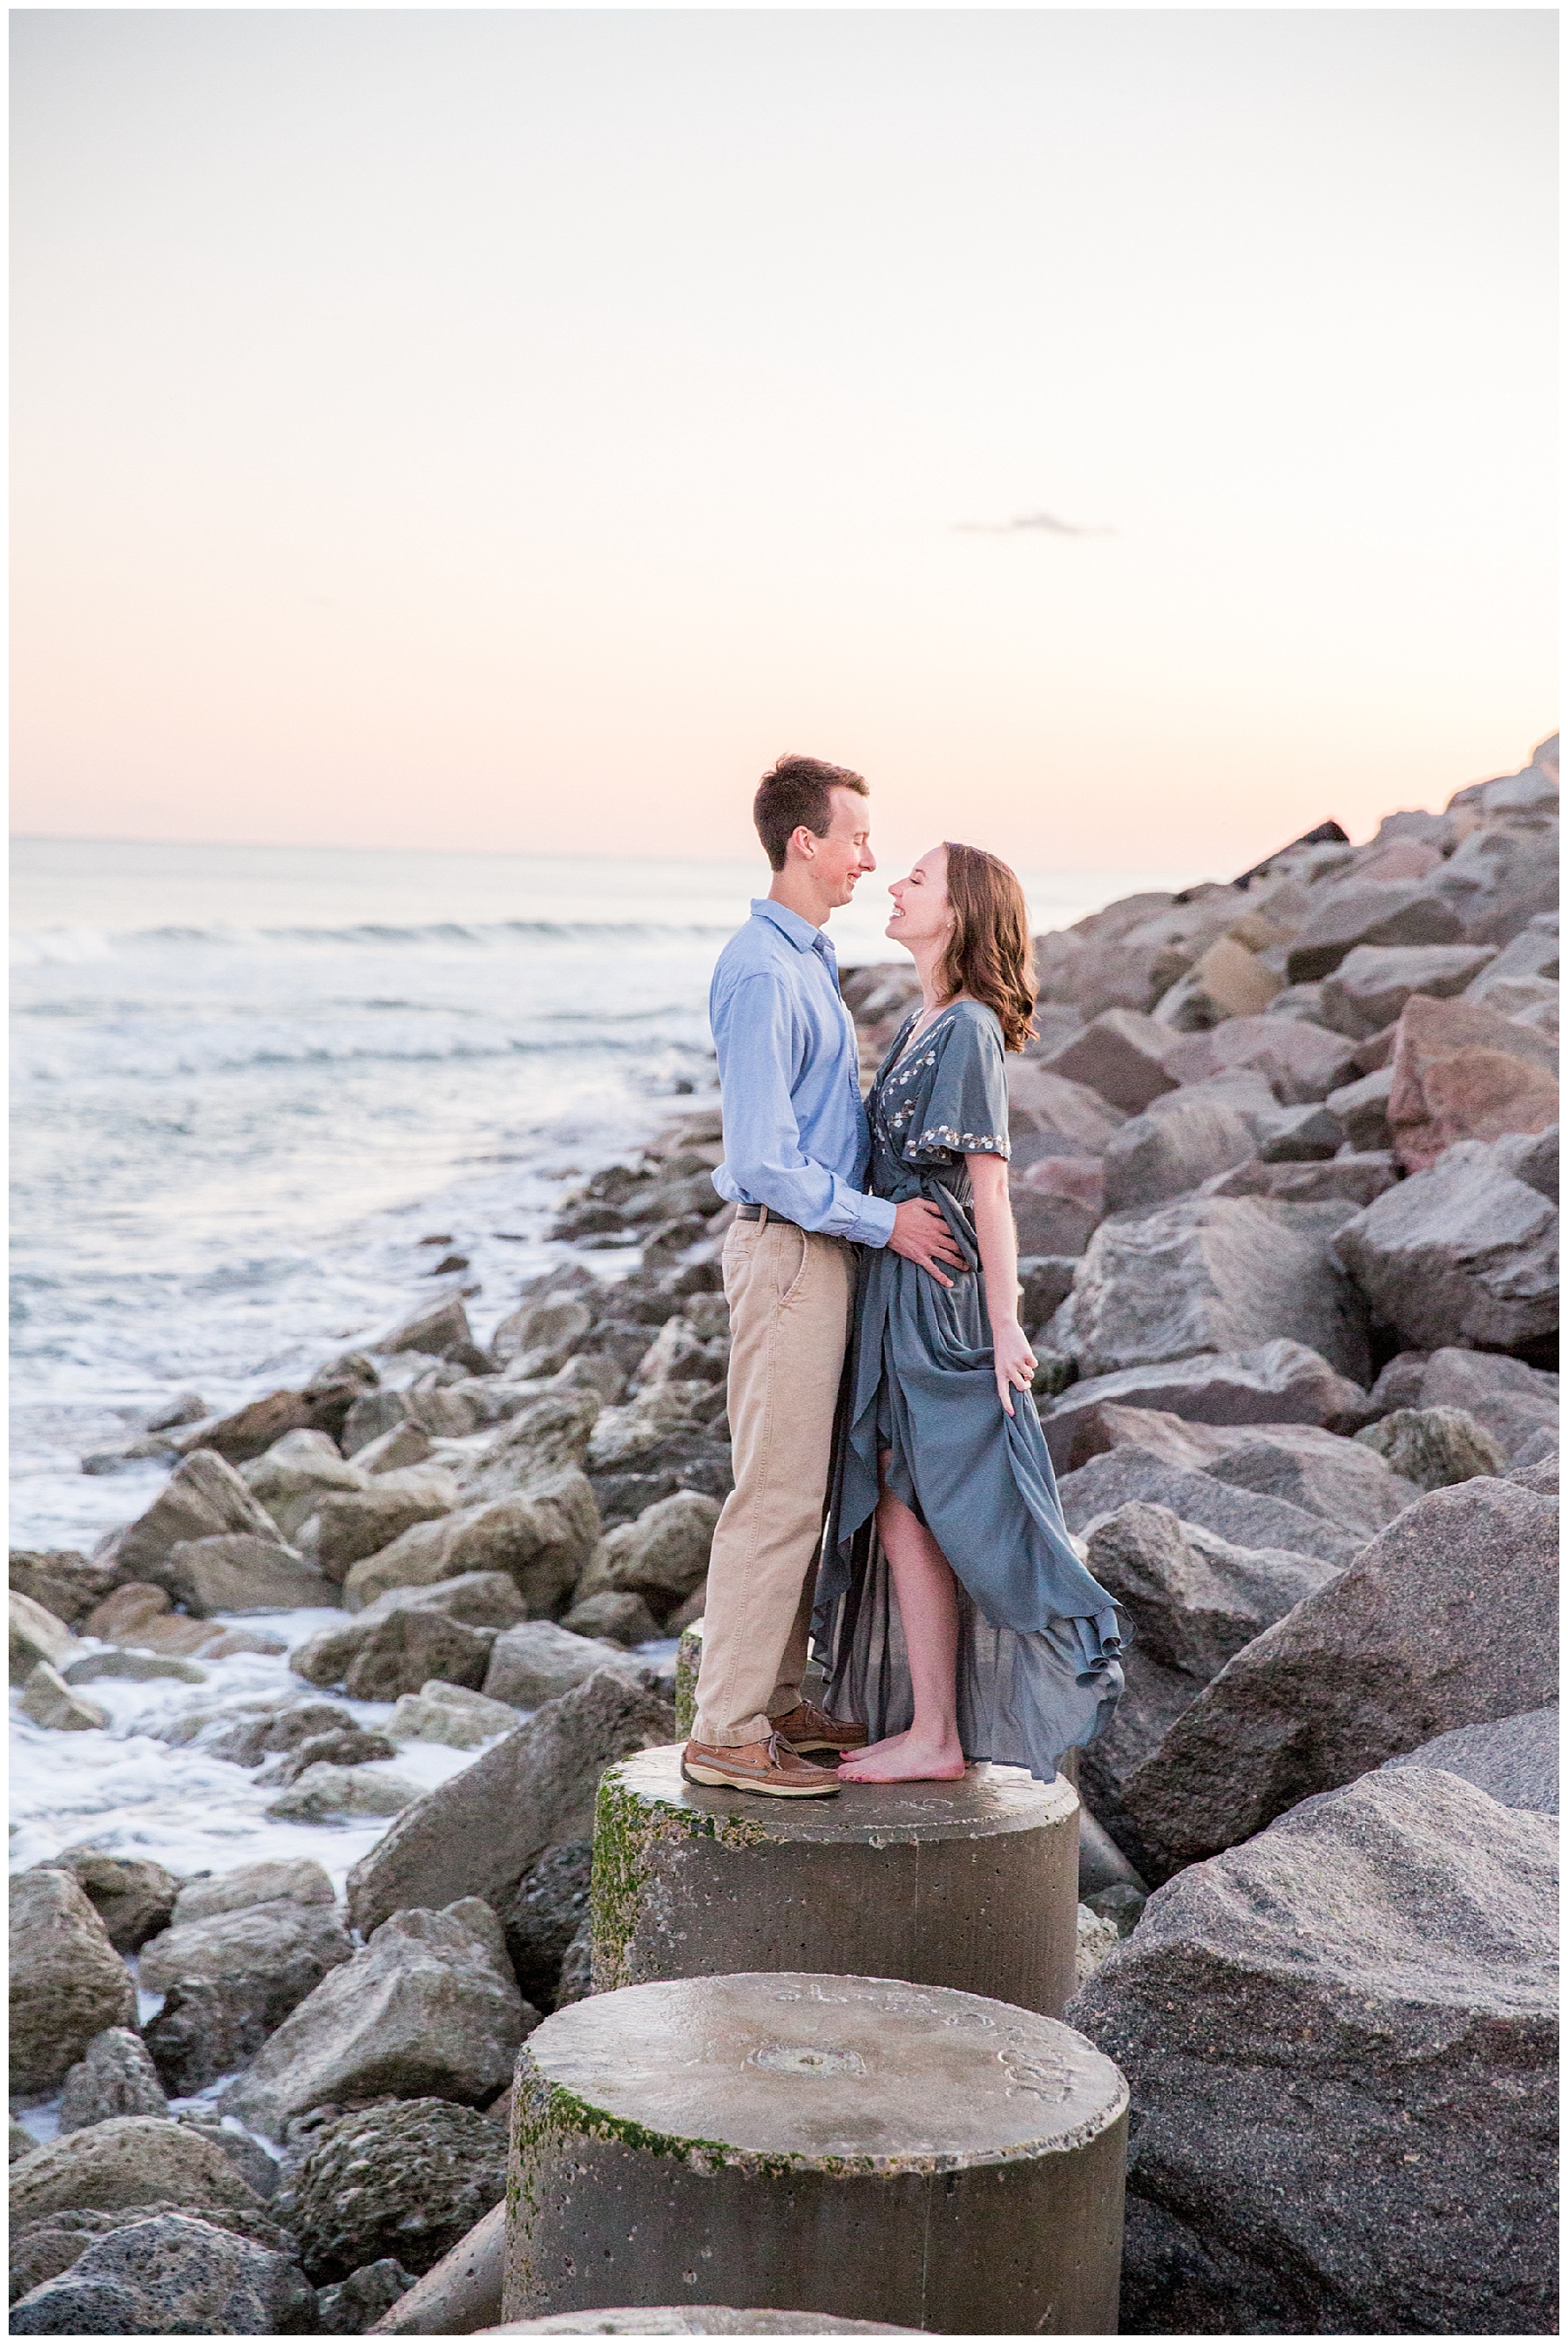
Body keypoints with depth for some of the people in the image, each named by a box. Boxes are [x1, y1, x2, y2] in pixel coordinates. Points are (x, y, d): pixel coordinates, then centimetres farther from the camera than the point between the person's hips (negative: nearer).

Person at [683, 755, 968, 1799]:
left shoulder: (811, 962, 16)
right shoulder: (762, 972, -17)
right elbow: (764, 1161, -21)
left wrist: (885, 1214, 17)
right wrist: (883, 1222, -17)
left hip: (825, 1245, 10)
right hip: (789, 1250, -10)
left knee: (804, 1490, 14)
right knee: (778, 1494, -7)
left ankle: (778, 1702, 22)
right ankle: (727, 1732, -2)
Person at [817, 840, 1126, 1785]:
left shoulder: (970, 1029, -15)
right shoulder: (923, 1023, 13)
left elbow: (990, 1186, -17)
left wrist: (1004, 1326, -17)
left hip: (940, 1296, -9)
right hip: (900, 1290, 9)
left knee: (910, 1516, -3)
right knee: (900, 1514, 12)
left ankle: (934, 1737, 5)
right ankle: (930, 1723, 20)